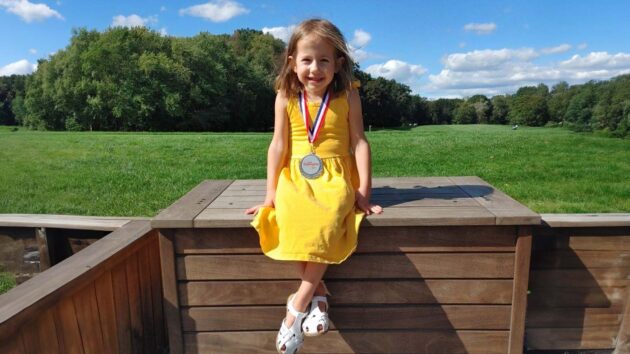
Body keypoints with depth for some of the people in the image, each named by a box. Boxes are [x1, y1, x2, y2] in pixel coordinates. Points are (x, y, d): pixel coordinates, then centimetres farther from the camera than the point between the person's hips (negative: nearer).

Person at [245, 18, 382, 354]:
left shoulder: (348, 95, 1)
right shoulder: (286, 97, 3)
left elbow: (359, 142, -1)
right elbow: (278, 145, 2)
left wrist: (363, 190, -7)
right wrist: (271, 193, 0)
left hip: (335, 177, -1)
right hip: (295, 177, 2)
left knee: (327, 222, -32)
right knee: (291, 218, -31)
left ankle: (298, 304, -17)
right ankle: (317, 295, -14)